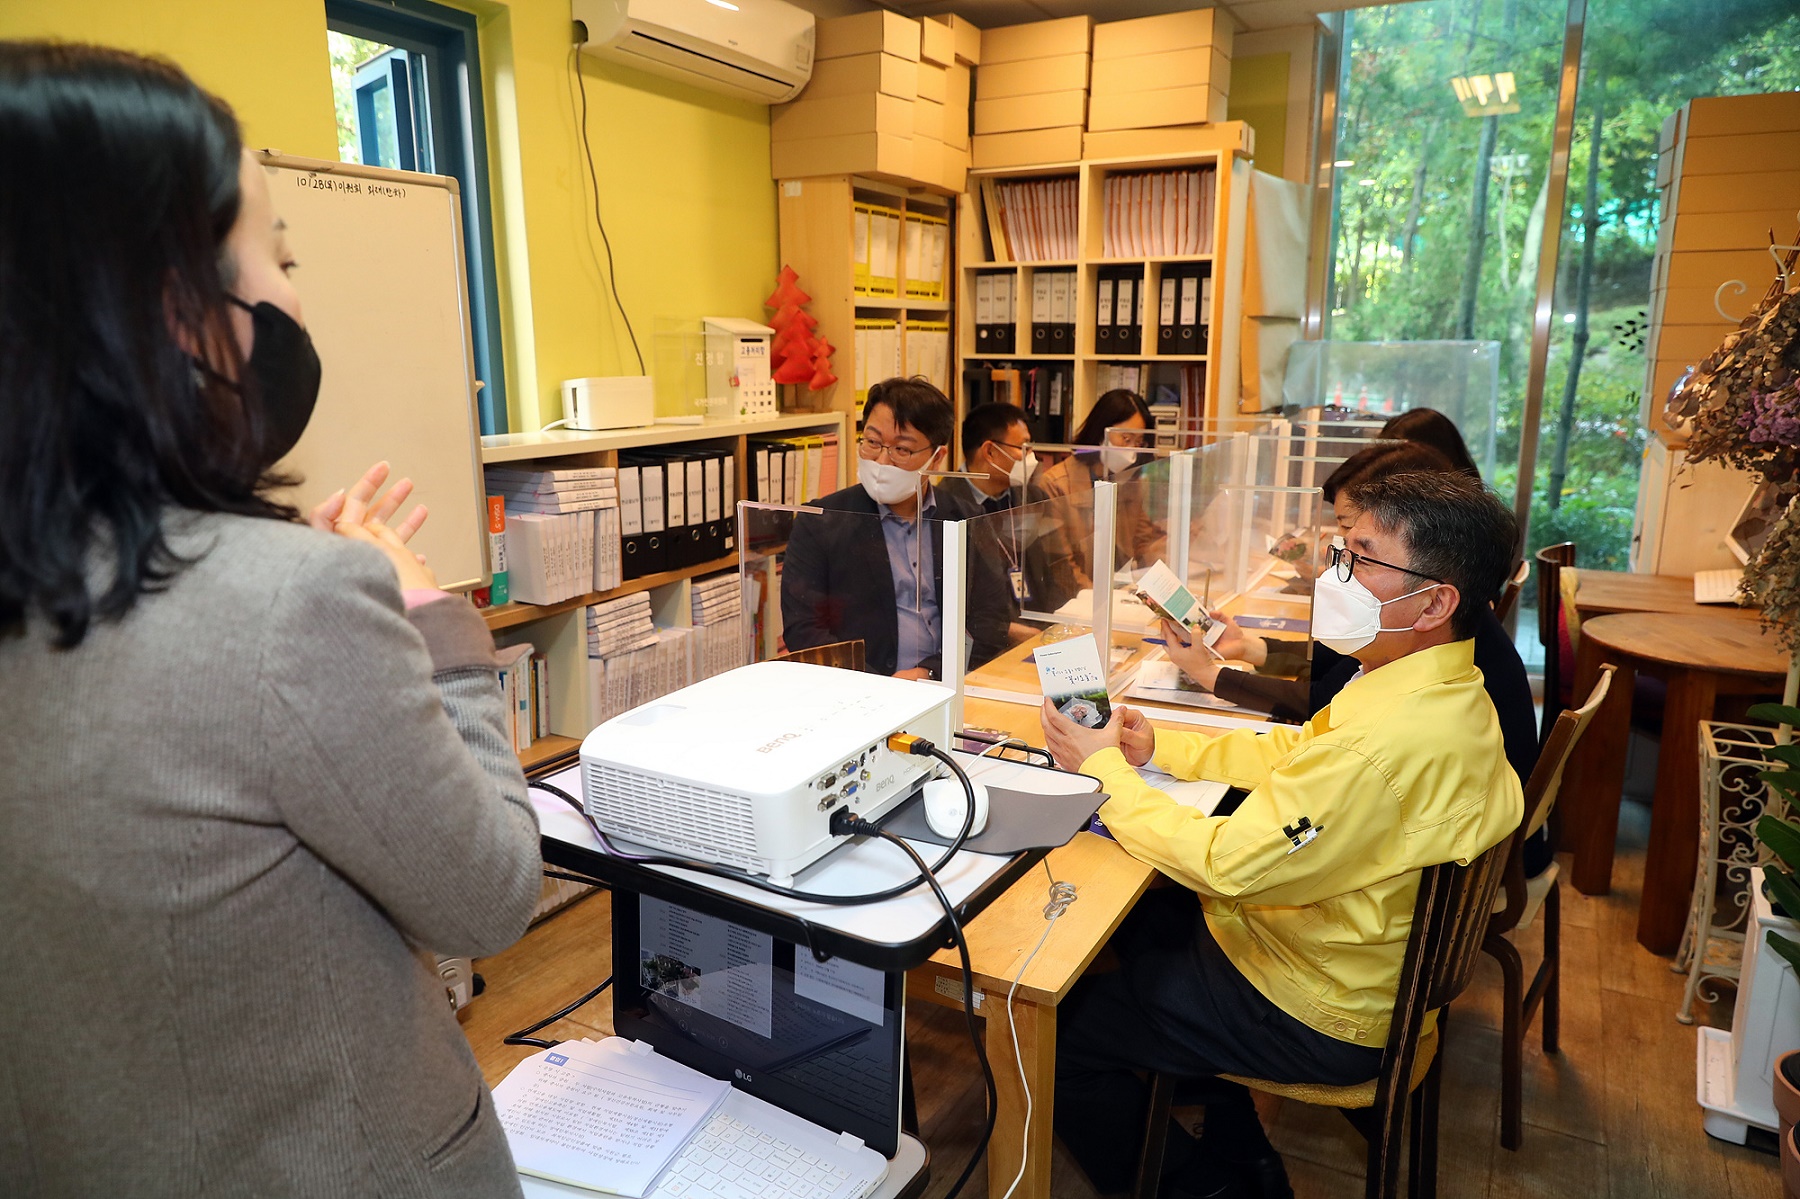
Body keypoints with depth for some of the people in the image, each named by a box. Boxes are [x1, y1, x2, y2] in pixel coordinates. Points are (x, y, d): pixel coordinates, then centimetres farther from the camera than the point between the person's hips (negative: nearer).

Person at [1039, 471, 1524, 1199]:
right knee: (1141, 916, 23)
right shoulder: (1442, 689, -3)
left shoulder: (1392, 742, -36)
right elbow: (1291, 749, 8)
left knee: (1060, 1027, 0)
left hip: (1314, 1019, -9)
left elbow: (1223, 864, -29)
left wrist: (1102, 768, -17)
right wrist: (1157, 749, -2)